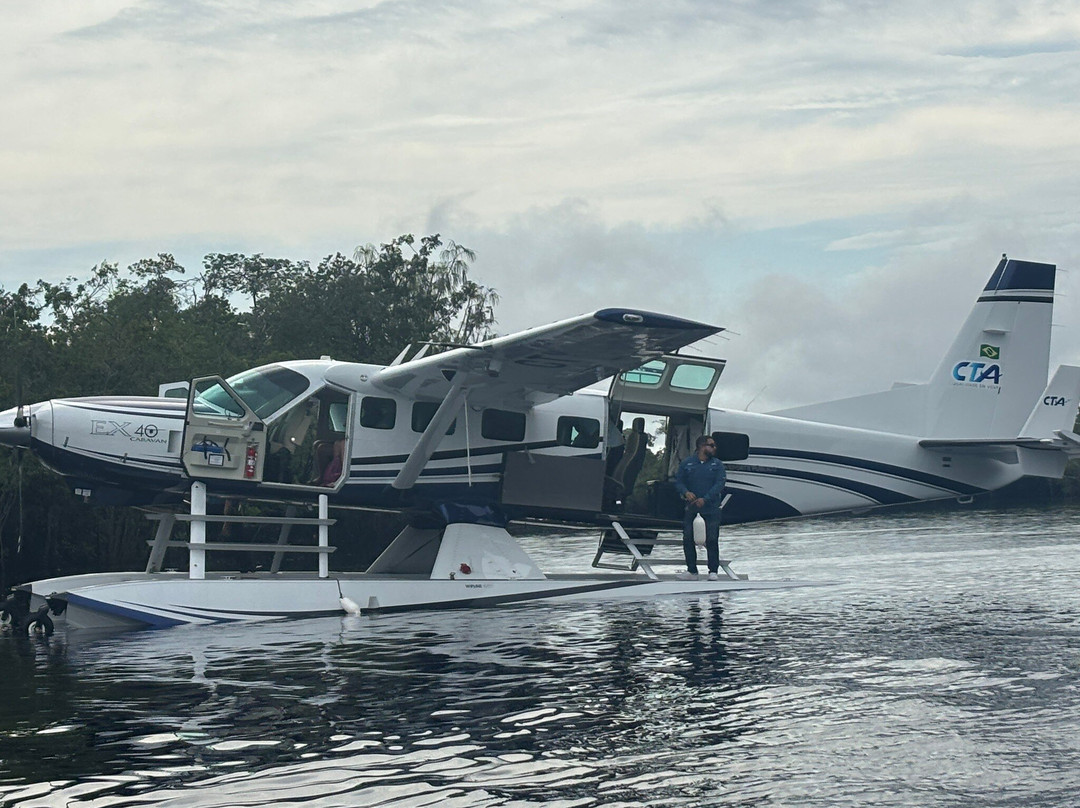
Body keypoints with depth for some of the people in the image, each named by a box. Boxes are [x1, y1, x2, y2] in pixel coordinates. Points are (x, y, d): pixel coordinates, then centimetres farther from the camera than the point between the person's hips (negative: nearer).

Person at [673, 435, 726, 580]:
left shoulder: (717, 465, 4)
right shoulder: (687, 463, 6)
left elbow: (719, 484, -6)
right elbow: (678, 482, 5)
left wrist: (705, 499, -18)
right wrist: (686, 492, -17)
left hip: (711, 508, -1)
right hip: (691, 508, 1)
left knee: (712, 540, -1)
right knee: (688, 539, 3)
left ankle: (713, 571, 8)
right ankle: (692, 571, 13)